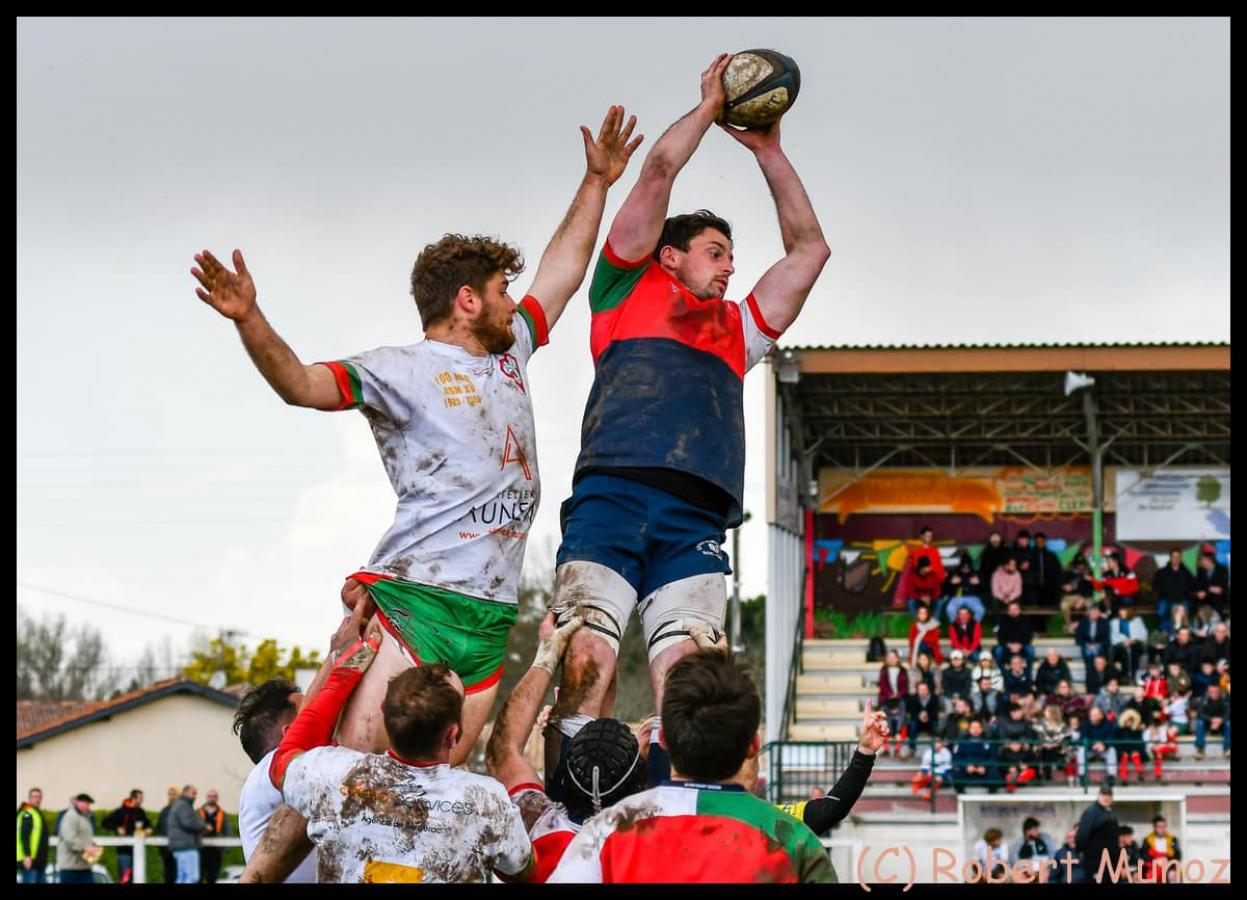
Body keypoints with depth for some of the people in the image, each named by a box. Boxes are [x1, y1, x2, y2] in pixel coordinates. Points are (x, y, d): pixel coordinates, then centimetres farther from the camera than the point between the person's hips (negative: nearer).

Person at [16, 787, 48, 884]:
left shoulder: (39, 813, 20)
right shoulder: (26, 814, -10)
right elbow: (23, 836, -19)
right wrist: (27, 856, -27)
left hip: (40, 861, 10)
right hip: (29, 860, -10)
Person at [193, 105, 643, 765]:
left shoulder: (510, 353, 23)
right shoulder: (404, 370, 1)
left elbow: (566, 267, 34)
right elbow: (301, 384, -12)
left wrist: (597, 182, 36)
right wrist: (248, 320, -28)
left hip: (492, 614, 7)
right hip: (414, 595, -7)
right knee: (353, 759, -18)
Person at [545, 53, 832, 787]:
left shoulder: (738, 329, 35)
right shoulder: (630, 292, 23)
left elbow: (810, 249, 37)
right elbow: (659, 173, 18)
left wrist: (768, 150, 37)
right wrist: (710, 106, 30)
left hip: (695, 522, 3)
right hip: (611, 498, -3)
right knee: (586, 663, -18)